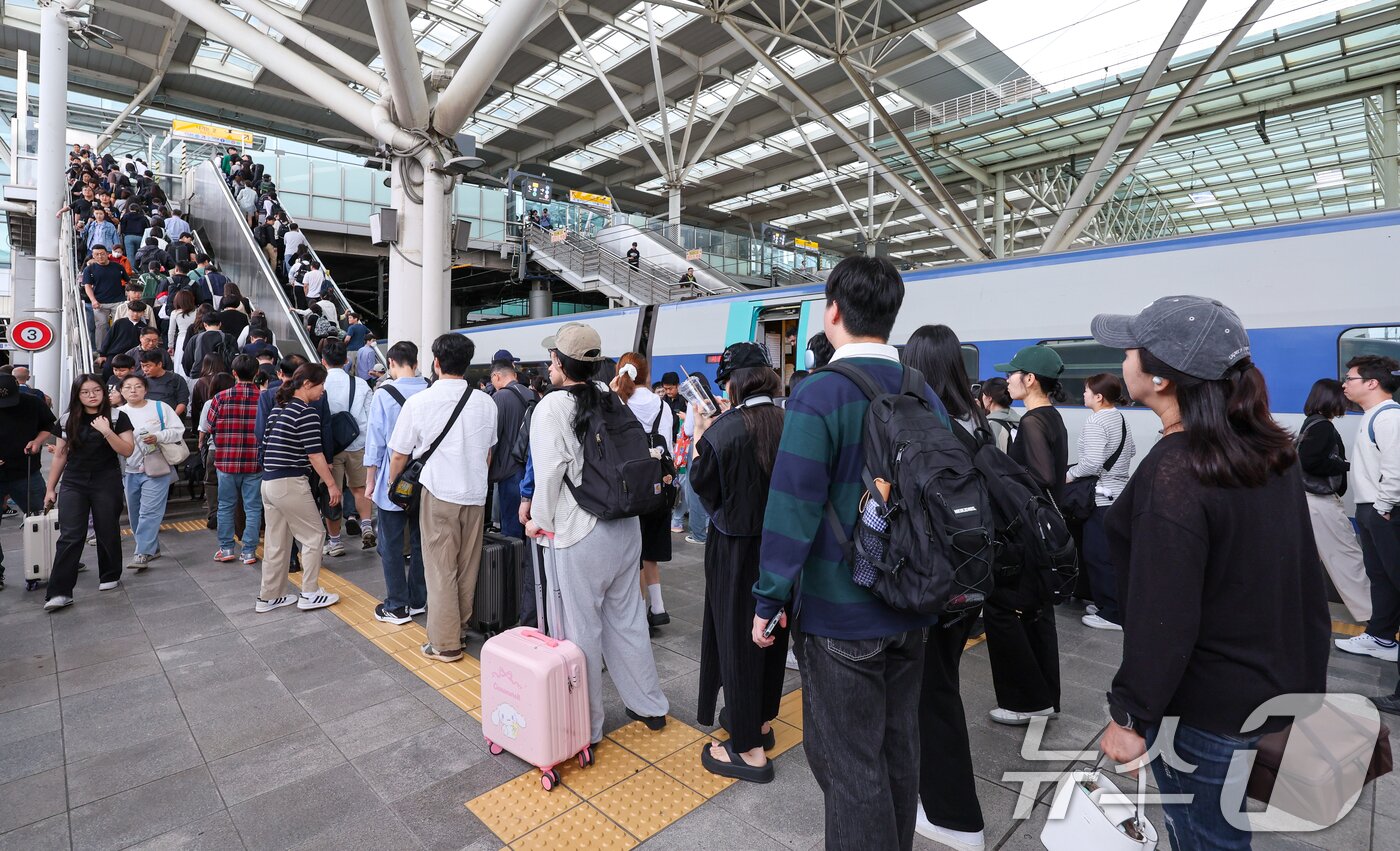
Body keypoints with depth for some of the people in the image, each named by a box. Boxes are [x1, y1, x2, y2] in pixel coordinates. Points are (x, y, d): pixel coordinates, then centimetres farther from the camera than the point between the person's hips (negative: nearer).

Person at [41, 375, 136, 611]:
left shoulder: (117, 417, -2)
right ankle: (59, 592, -4)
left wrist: (106, 431, -23)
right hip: (73, 484, 2)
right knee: (70, 537, -5)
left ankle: (110, 577, 26)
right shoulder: (69, 421, 6)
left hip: (107, 483, -2)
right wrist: (50, 488, 12)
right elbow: (60, 455, 11)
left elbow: (127, 450, -10)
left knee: (107, 533, 7)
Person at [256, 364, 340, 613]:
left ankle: (269, 596, 23)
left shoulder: (277, 409, 13)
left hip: (268, 482, 9)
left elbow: (268, 443, 18)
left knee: (276, 542, 15)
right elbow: (315, 453, -15)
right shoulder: (306, 412, -13)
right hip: (291, 484, -9)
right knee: (314, 535, 4)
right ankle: (310, 594, 9)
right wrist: (332, 484, -9)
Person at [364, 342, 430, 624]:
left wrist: (370, 481, 2)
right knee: (420, 542, 14)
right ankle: (418, 601, 24)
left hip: (392, 482, -3)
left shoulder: (384, 394, -11)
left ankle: (397, 607, 15)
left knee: (391, 546, 8)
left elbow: (376, 441, -8)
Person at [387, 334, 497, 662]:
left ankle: (445, 643, 13)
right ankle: (461, 627, 32)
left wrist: (392, 485, 14)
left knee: (441, 569, 6)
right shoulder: (486, 403, 0)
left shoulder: (419, 402, -9)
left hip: (438, 493, -3)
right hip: (476, 493, 4)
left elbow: (399, 455, -3)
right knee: (468, 567, 16)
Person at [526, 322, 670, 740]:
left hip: (581, 533, -6)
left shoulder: (553, 406, -10)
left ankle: (586, 725, 22)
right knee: (627, 617, 18)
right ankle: (649, 705, 32)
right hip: (627, 526, 6)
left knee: (583, 628, 7)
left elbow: (550, 470, -15)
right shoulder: (611, 398, 6)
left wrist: (539, 518, -1)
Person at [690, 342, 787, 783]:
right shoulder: (789, 423, -5)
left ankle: (750, 750, 17)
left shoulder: (724, 430, -20)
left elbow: (703, 485, -8)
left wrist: (700, 438, 4)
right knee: (771, 631, 20)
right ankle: (762, 720, 40)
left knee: (736, 636, 7)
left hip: (736, 546, -6)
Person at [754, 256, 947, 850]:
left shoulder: (818, 396, -19)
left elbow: (792, 508, -21)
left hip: (841, 613, -7)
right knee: (898, 744, 24)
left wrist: (768, 601, -10)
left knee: (849, 761, 10)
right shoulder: (924, 393, 2)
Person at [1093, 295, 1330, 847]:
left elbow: (1162, 620, -26)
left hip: (1209, 716, -8)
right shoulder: (1270, 449, -1)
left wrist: (1128, 717, -15)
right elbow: (1300, 575, 10)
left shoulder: (1171, 475, -28)